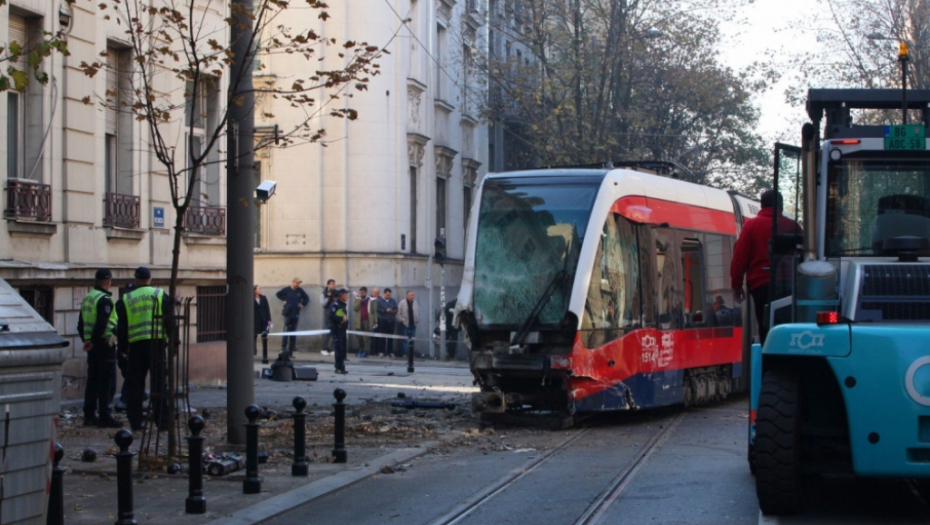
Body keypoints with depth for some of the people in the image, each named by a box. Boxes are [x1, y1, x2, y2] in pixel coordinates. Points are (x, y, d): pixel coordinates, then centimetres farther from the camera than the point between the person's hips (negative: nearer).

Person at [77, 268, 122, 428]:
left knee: (92, 379, 12)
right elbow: (102, 323, -22)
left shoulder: (87, 298, 14)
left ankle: (89, 415, 15)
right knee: (106, 380, -5)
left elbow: (81, 323, 16)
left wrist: (86, 340, 15)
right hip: (104, 343, -9)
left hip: (92, 345, 9)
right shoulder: (105, 299, -14)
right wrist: (93, 341, -15)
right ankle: (104, 416, -6)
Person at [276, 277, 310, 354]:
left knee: (293, 330, 5)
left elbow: (306, 298, 20)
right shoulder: (286, 289, -1)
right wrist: (284, 300, 5)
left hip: (296, 313, 3)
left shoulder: (300, 290, 7)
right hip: (288, 313, -3)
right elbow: (278, 294, 12)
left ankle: (291, 348, 9)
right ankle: (284, 347, -5)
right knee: (287, 329, -7)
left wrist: (303, 304, 9)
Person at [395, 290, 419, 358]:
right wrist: (403, 320, -10)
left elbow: (418, 314, 14)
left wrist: (417, 321, 2)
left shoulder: (416, 304, 8)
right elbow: (398, 314, -4)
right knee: (404, 340, -2)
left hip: (413, 324, 4)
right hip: (405, 324, -4)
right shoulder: (402, 303, -4)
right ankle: (404, 353, 1)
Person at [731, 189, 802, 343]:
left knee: (766, 330, -1)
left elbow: (739, 258, -3)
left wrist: (736, 285, 5)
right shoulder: (792, 226, 5)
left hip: (760, 286, -2)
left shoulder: (751, 225, 0)